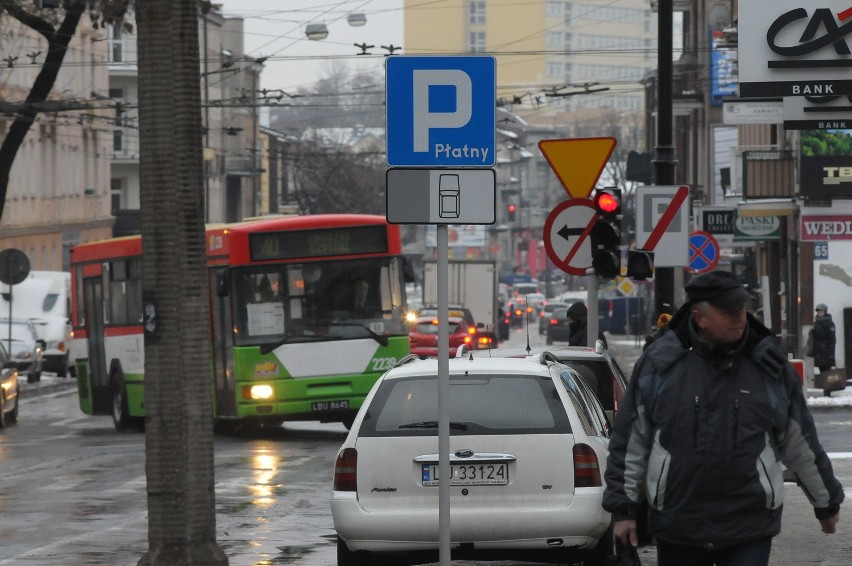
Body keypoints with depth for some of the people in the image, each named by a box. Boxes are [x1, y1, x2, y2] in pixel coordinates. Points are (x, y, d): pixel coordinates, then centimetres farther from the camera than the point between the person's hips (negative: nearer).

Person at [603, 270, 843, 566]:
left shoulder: (769, 365, 2)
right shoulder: (659, 362, -1)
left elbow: (800, 442, 13)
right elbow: (630, 441, 4)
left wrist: (827, 502, 21)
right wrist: (623, 507, 3)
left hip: (749, 531, -1)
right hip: (676, 527, 1)